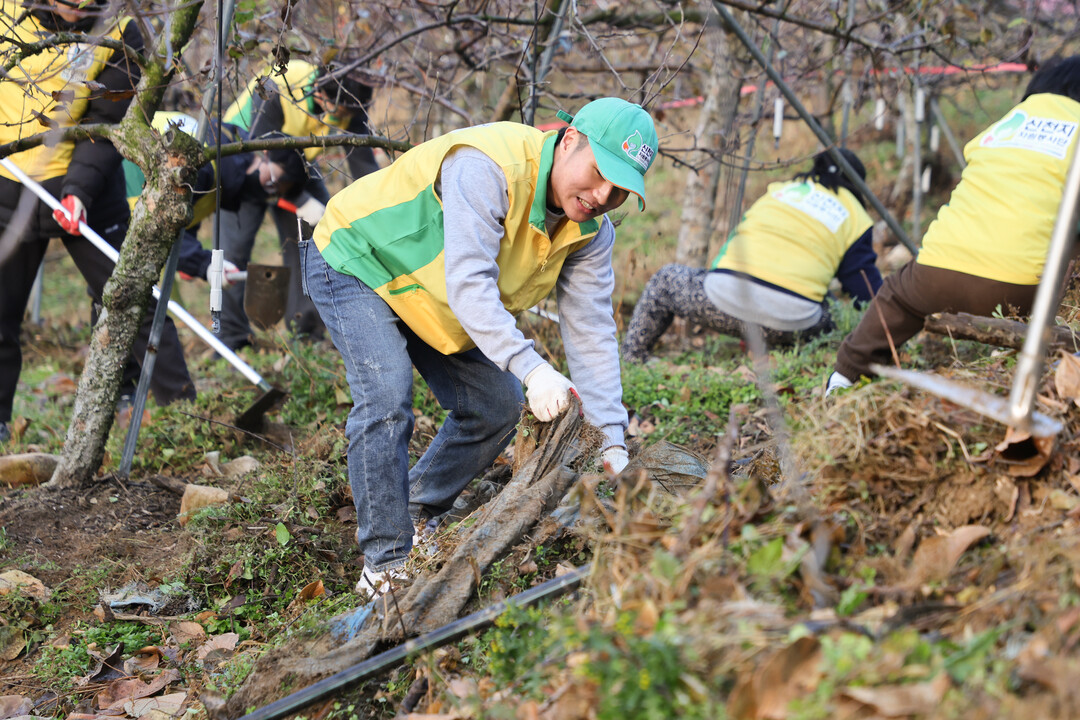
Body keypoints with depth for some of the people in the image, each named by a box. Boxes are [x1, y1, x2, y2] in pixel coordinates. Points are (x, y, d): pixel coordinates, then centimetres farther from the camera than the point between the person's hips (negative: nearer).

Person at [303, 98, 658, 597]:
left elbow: (591, 332, -13)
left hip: (426, 291, 8)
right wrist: (530, 367, -53)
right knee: (386, 399, -24)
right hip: (356, 263, -8)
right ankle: (384, 562, -11)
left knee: (497, 407, 3)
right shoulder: (486, 167, -37)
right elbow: (468, 285, -43)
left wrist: (612, 441, -21)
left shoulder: (590, 232, -13)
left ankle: (415, 517, 23)